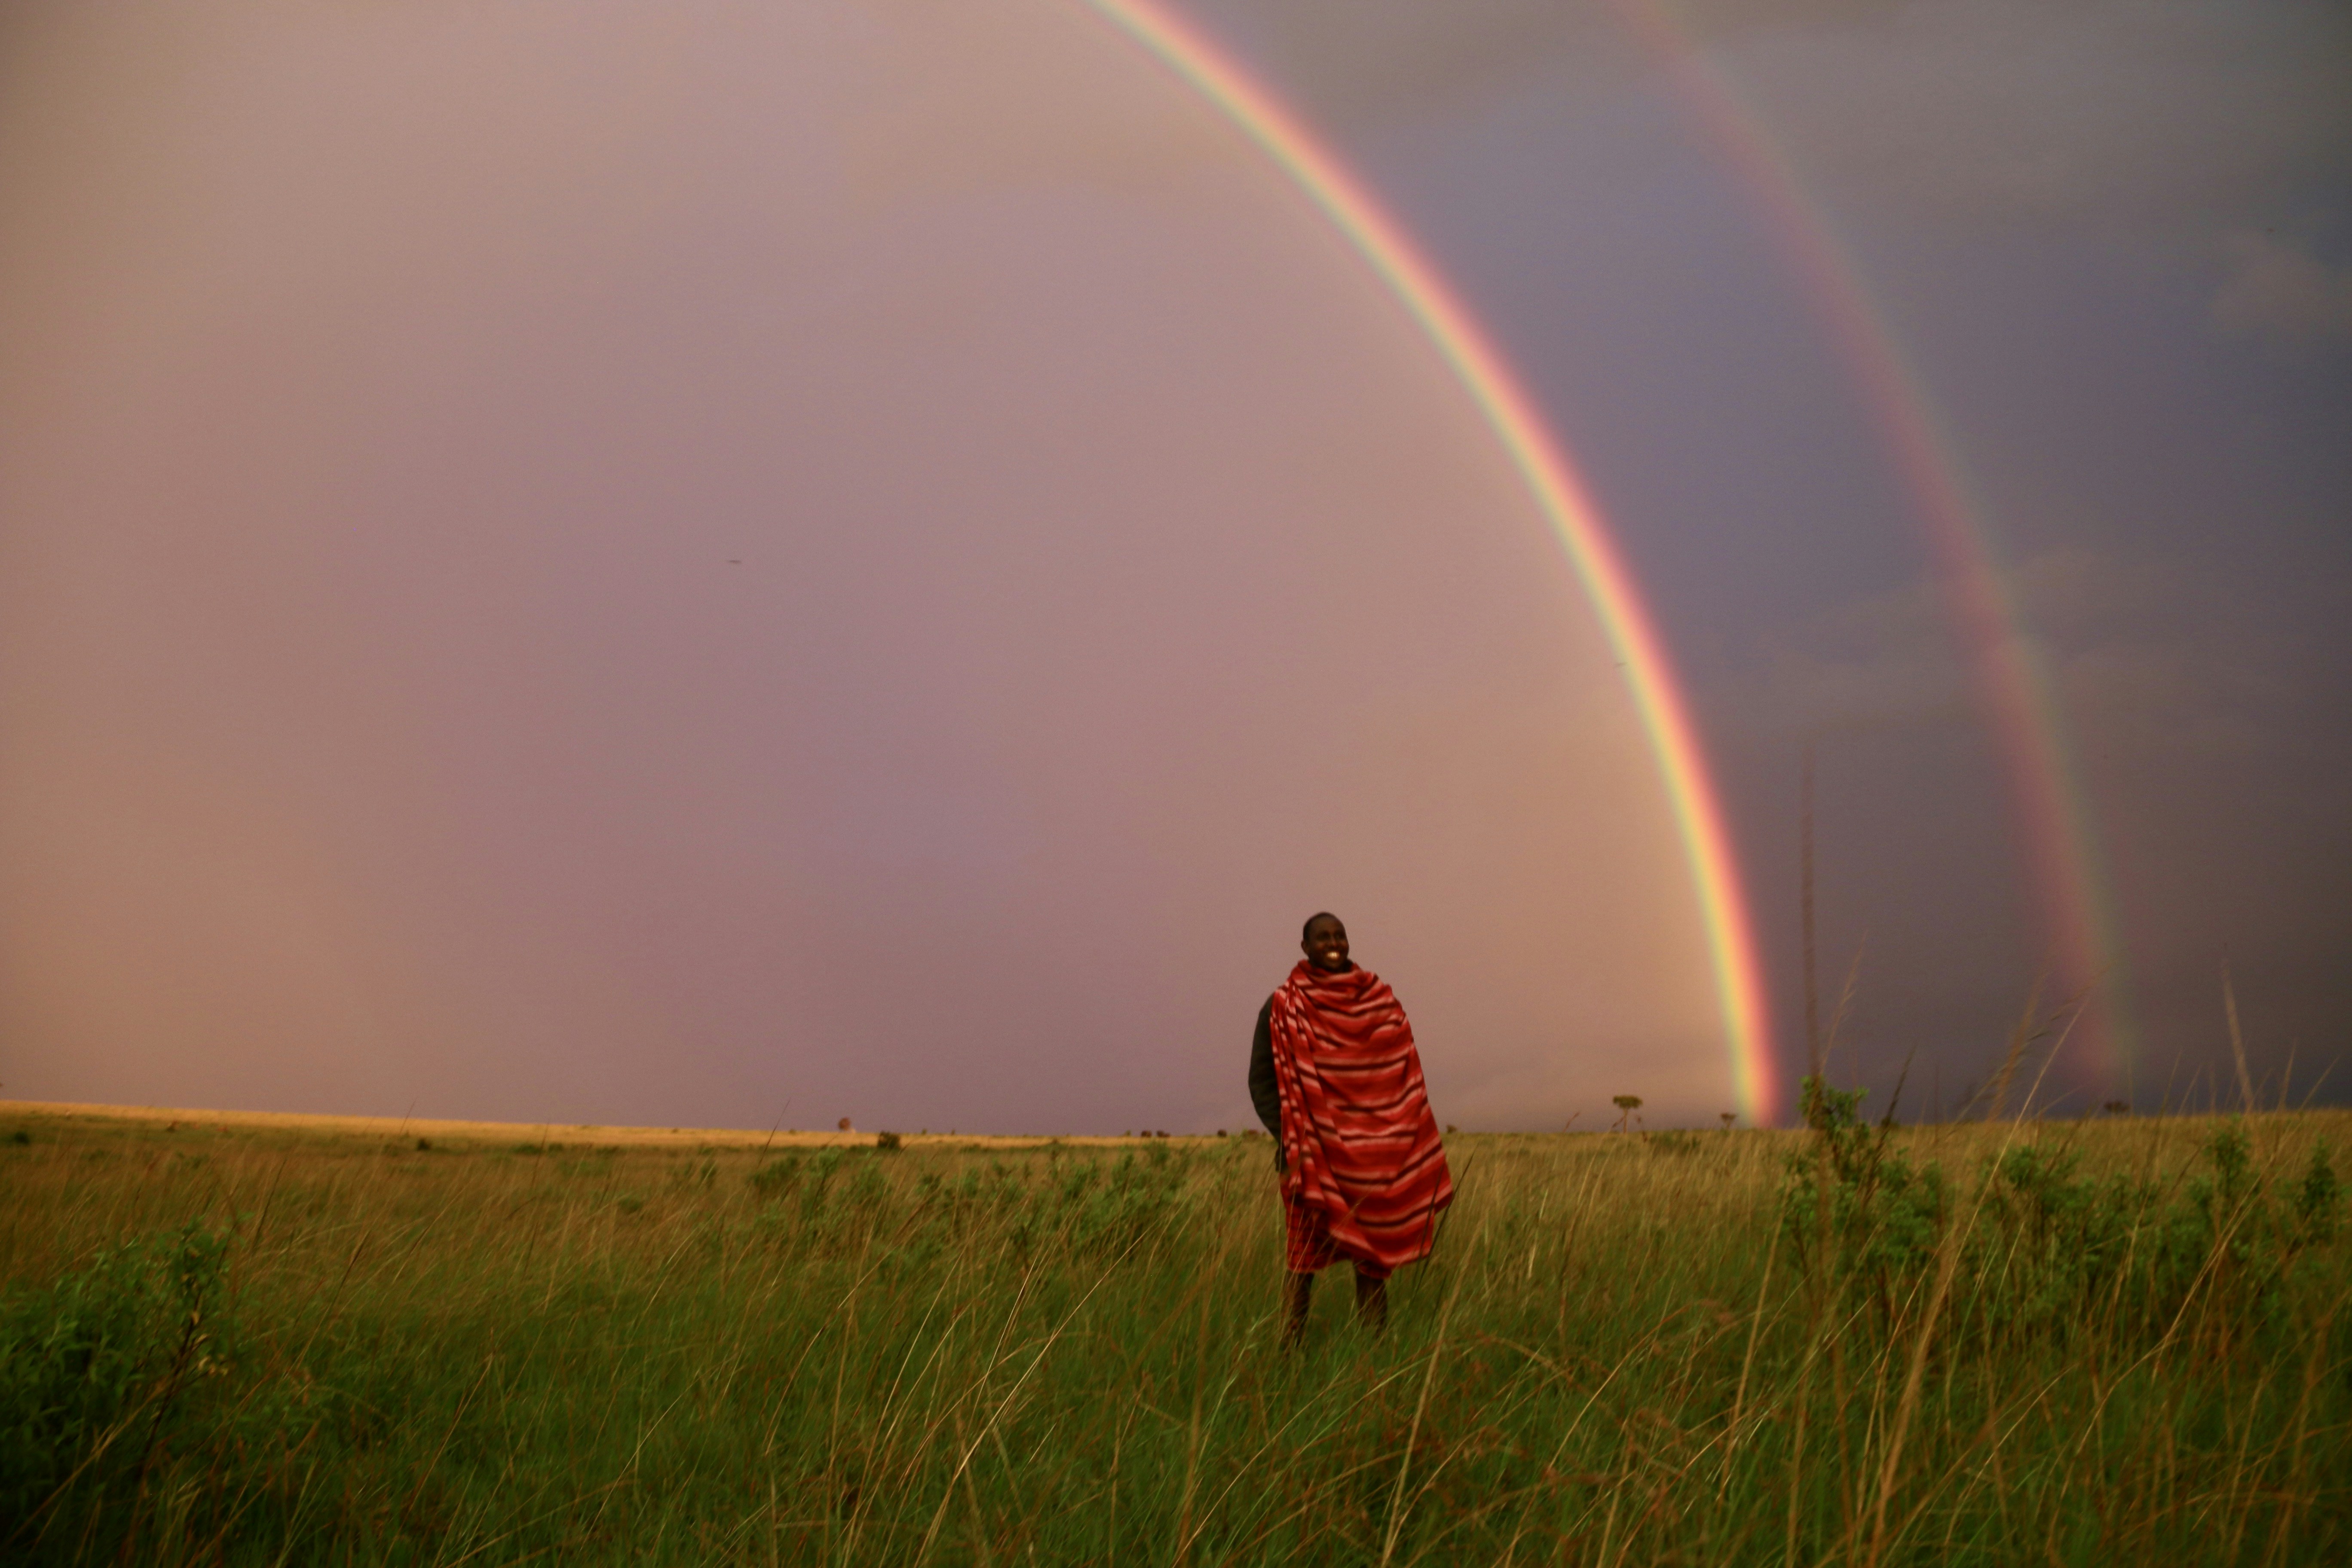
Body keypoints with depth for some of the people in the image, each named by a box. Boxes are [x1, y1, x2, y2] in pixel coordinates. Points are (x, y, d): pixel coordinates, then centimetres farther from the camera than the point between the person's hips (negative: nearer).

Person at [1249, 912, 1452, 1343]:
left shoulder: (1380, 1000, 8)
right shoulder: (1283, 1008, 1)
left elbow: (1406, 1077, 11)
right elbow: (1261, 1080, 2)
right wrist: (1286, 1136, -11)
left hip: (1372, 1157, 3)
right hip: (1313, 1154, -3)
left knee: (1373, 1258, 5)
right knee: (1305, 1257, -2)